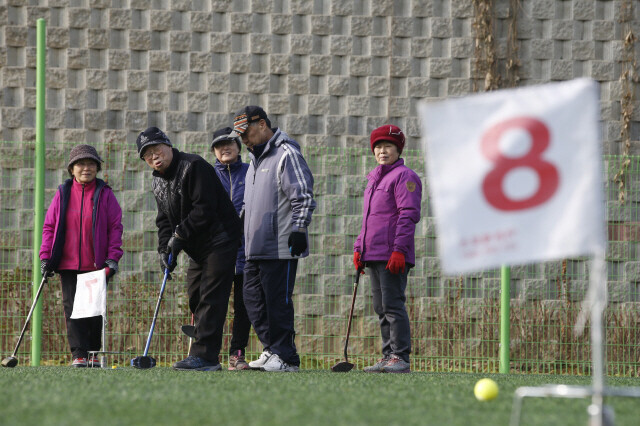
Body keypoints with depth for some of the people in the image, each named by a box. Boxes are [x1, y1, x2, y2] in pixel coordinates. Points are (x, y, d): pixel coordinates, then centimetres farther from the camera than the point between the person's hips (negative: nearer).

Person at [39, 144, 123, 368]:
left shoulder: (105, 194, 2)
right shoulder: (63, 194, 6)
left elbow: (115, 226, 2)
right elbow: (49, 226, 8)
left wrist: (113, 257, -7)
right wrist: (45, 257, 0)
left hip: (97, 265, -1)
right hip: (68, 265, 1)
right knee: (72, 309, -4)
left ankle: (93, 354, 15)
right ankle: (79, 355, -4)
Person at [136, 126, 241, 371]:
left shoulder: (194, 167, -16)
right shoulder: (158, 181, 12)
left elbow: (205, 209, -23)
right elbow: (164, 220, 14)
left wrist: (179, 235, -19)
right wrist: (165, 248, -3)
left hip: (219, 240, -10)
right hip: (197, 248, 10)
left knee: (210, 298, -14)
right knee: (195, 298, 9)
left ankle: (204, 355, -20)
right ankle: (204, 356, 12)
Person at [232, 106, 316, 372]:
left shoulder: (286, 154, -9)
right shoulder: (256, 158, 21)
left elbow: (303, 195, -15)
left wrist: (299, 229, -19)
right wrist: (247, 237, 27)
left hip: (280, 247, -10)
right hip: (255, 249, 10)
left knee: (278, 301, -8)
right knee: (253, 299, 9)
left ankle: (285, 357, -4)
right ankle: (272, 348, 17)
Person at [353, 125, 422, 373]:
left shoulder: (404, 176, -5)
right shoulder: (374, 179, 22)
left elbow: (408, 215, -13)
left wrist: (399, 250, -20)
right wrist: (359, 248, 19)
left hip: (393, 257, -9)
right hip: (373, 255, 9)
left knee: (392, 305, -12)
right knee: (381, 308, 10)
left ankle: (400, 357, -12)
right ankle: (388, 356, 14)